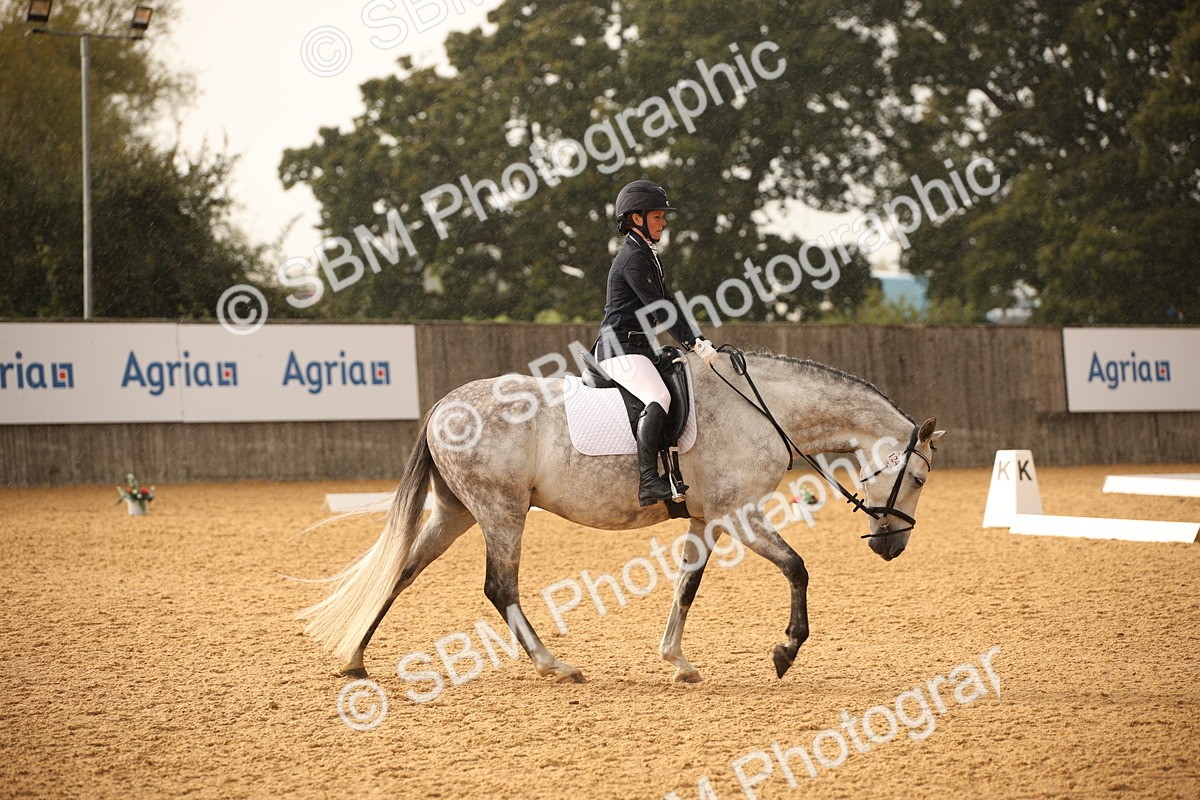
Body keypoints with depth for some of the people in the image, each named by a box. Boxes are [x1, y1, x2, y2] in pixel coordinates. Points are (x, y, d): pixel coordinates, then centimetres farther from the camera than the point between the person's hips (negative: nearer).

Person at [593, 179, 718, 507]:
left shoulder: (646, 255, 21)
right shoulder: (633, 258, -12)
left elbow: (668, 303, 21)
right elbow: (658, 308, -18)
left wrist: (698, 340, 11)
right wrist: (693, 344, -17)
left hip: (638, 347, 11)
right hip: (620, 348, -11)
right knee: (659, 397, -31)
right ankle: (649, 481, -41)